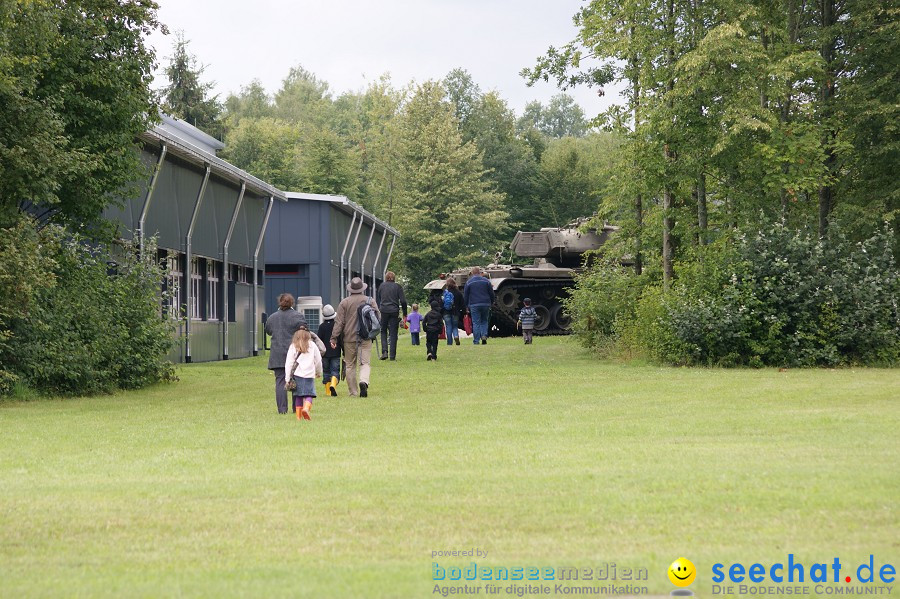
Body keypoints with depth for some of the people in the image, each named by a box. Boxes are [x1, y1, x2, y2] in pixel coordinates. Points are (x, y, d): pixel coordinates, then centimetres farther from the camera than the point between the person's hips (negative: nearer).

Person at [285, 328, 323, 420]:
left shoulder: (293, 347, 6)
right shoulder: (312, 346, 8)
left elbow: (288, 363, 3)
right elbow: (318, 361, 14)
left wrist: (288, 378, 5)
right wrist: (319, 372, 30)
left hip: (297, 374, 1)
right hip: (309, 374, -1)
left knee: (298, 396, 9)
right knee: (309, 394, -3)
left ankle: (299, 416, 8)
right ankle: (306, 408, -30)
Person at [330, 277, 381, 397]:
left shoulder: (344, 302, 0)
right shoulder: (370, 301, 3)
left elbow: (339, 322, -3)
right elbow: (378, 317, 5)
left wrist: (334, 338, -1)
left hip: (349, 339, 0)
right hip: (365, 338, 0)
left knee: (350, 365, 9)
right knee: (365, 362, 0)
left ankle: (353, 392, 10)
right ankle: (364, 381, -29)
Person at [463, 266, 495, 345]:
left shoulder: (468, 282, 2)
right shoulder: (486, 281, 7)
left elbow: (465, 296, 4)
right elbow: (492, 294, 8)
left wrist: (467, 306, 11)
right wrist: (491, 303, 19)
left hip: (474, 305, -2)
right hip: (485, 304, 2)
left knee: (476, 323, 0)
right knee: (484, 321, 15)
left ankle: (476, 341, -3)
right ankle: (484, 336, -6)